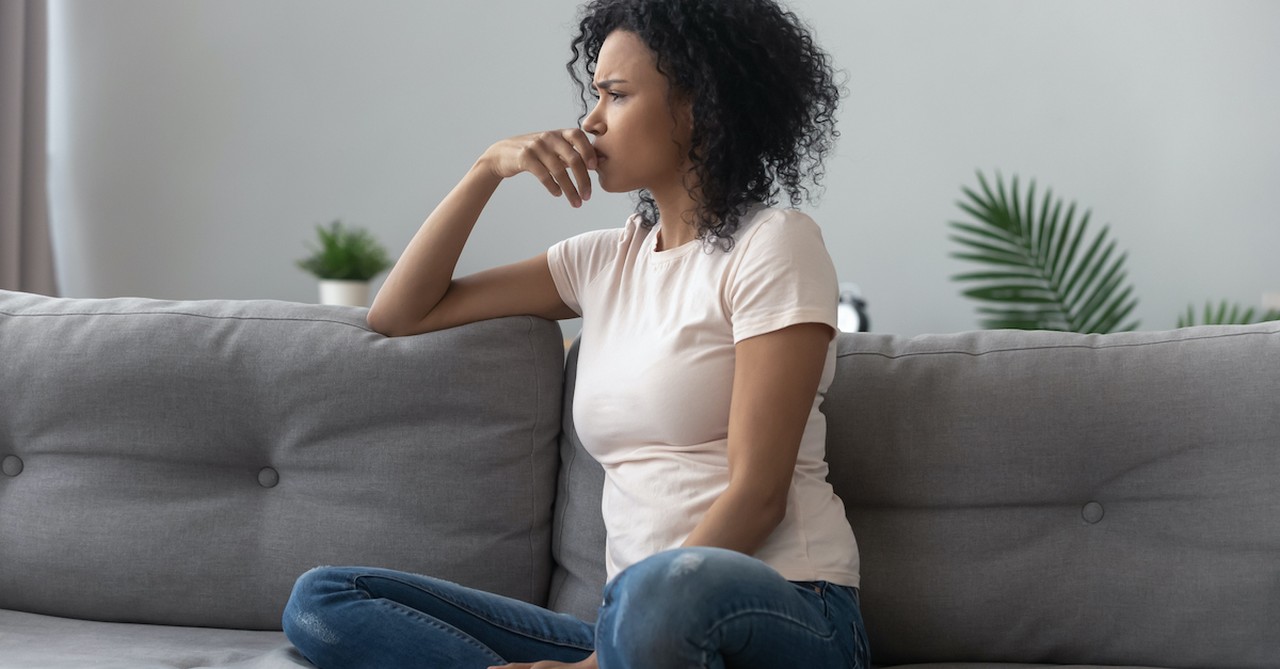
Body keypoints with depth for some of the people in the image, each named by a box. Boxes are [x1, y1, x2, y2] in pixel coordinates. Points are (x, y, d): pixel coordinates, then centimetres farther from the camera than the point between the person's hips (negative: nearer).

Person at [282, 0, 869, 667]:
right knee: (321, 601, -10)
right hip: (636, 615, 7)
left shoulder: (773, 244, -2)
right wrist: (490, 167, 9)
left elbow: (758, 493, -12)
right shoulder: (607, 260, 17)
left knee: (671, 586, -45)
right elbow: (398, 313, 22)